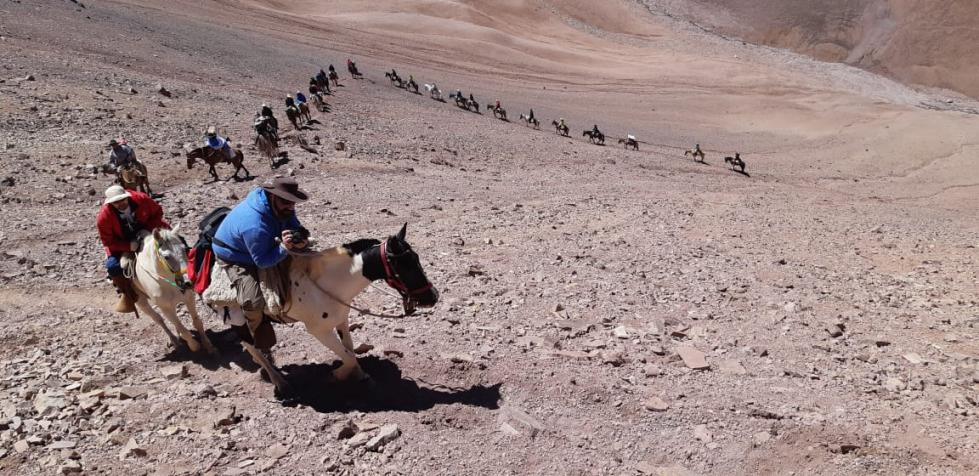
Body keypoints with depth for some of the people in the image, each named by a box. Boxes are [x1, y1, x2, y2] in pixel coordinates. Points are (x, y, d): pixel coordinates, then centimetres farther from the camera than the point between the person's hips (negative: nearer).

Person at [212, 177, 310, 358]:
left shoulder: (281, 207, -17)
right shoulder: (255, 225, -41)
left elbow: (295, 227, -7)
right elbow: (263, 261, -31)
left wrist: (300, 240, -30)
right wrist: (284, 248, -44)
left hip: (265, 248, 9)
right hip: (234, 258, -9)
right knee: (253, 302, -27)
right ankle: (263, 347, -3)